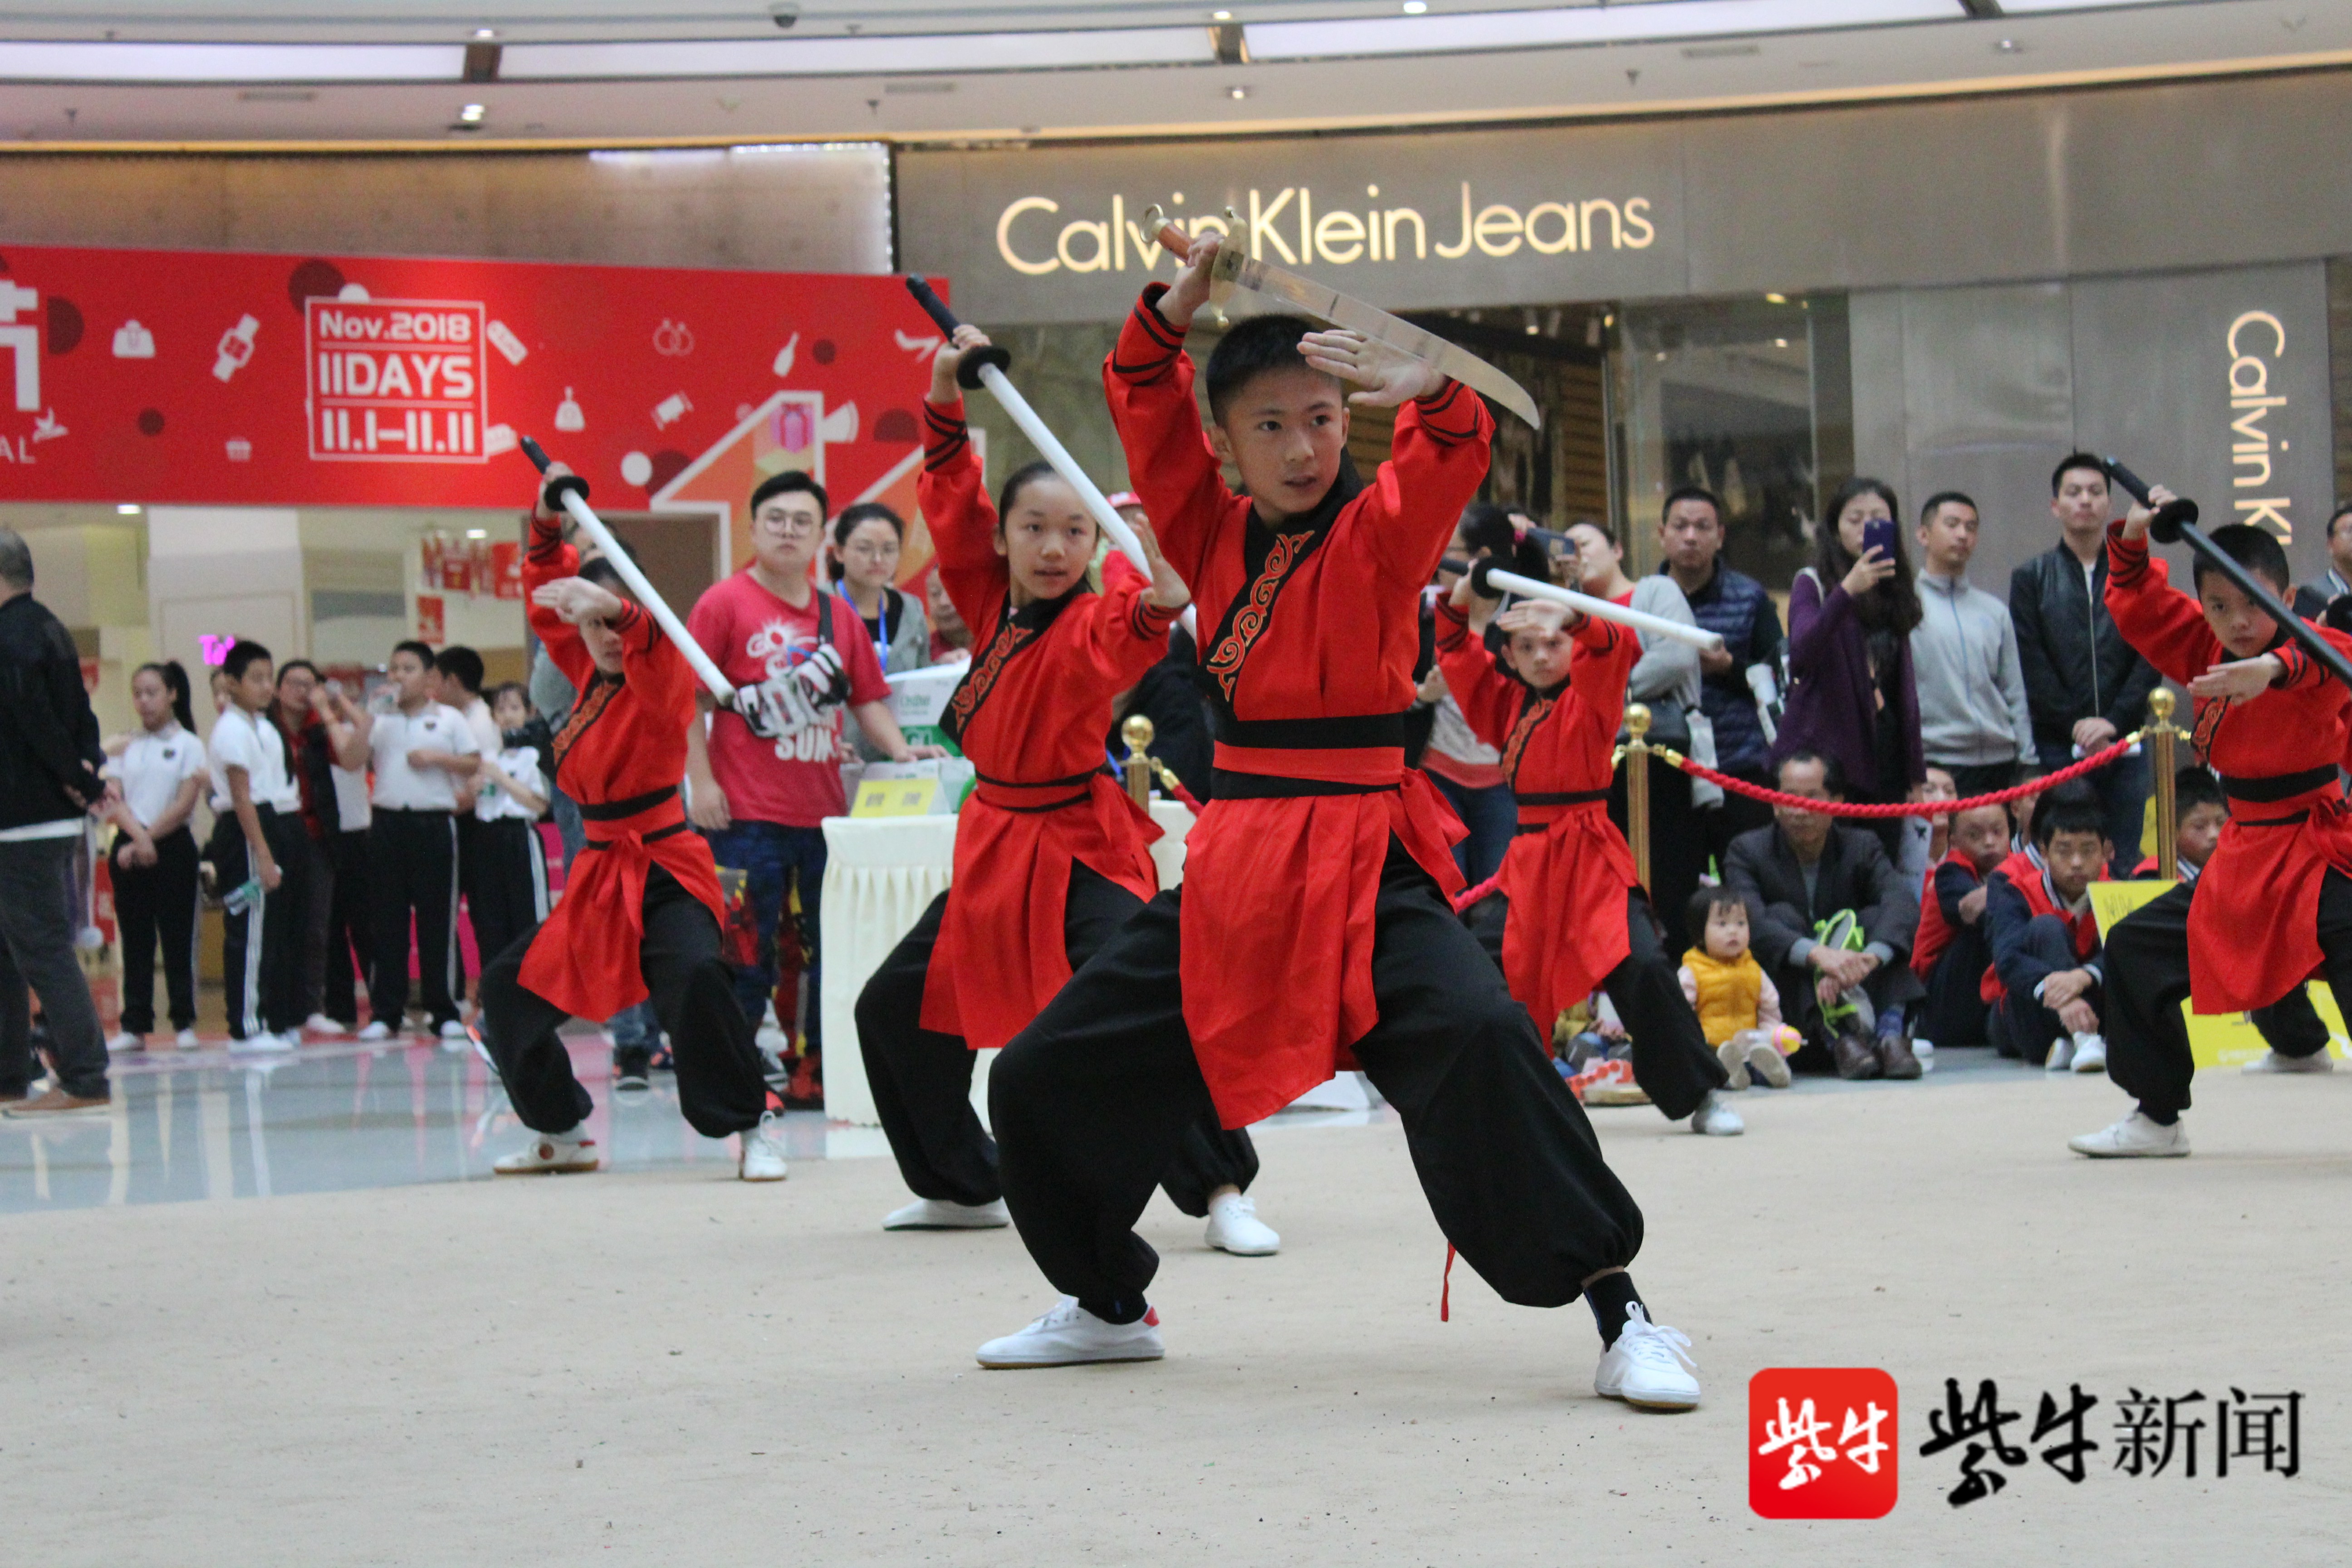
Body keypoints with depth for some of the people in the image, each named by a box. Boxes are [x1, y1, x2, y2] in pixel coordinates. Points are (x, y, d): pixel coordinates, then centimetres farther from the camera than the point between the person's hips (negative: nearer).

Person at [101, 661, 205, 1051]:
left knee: (178, 938, -1)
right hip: (129, 848, 3)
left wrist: (149, 838, -11)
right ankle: (135, 1025, 6)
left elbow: (185, 804, -7)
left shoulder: (188, 745, 1)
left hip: (172, 847, -3)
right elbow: (115, 801, 2)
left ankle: (185, 1023, 3)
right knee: (136, 941, 5)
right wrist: (137, 836, -15)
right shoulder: (126, 748, 11)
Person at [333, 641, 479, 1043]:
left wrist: (435, 757, -9)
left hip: (434, 824, -2)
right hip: (388, 824, 2)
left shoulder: (449, 719, 8)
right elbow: (351, 760, -1)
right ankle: (385, 1013, 6)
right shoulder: (378, 719, 11)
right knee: (387, 921, 2)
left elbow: (474, 765, 4)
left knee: (438, 920, -1)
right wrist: (367, 717, -8)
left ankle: (444, 1013, 4)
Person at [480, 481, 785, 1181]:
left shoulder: (657, 678, -10)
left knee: (693, 976, -33)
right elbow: (549, 597, 20)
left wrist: (619, 609, -52)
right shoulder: (589, 672, 9)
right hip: (601, 871, 8)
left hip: (662, 872, -8)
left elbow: (654, 643, -35)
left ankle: (754, 1126, -20)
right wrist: (549, 522, 6)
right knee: (510, 986, 13)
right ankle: (561, 1134, 29)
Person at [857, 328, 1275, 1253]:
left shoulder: (1091, 625, -16)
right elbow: (951, 497, 8)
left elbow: (1128, 637, -40)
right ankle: (964, 1186, 30)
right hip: (997, 844, 8)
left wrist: (1161, 588, -60)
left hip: (1080, 850, -8)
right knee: (895, 1008, 14)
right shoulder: (993, 603, 2)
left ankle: (1223, 1189, -21)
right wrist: (947, 394, -1)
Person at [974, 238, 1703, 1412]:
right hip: (1233, 864, 6)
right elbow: (1142, 400, 7)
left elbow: (1455, 447, -21)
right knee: (1044, 1079, 10)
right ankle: (1106, 1306, 34)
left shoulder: (1380, 532, -2)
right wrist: (1183, 302, -8)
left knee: (1475, 1040, -33)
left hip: (1366, 861, -6)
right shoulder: (1215, 538, 10)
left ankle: (1618, 1315, -25)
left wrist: (1424, 390, -41)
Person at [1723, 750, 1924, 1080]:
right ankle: (1838, 1038, -43)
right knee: (1782, 915, -24)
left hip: (1858, 1000, 2)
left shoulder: (1862, 847, 4)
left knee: (1875, 918, -18)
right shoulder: (1748, 852, -1)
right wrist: (1816, 954, -40)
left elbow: (1904, 905, -17)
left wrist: (1869, 959, -38)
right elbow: (1749, 924, -22)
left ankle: (1890, 1035, -36)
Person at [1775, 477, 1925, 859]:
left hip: (1883, 762, 5)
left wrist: (1916, 775, 16)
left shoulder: (1895, 595, 16)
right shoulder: (1814, 584, -1)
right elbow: (1801, 656, -22)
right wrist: (1847, 592, -34)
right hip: (1824, 755, -5)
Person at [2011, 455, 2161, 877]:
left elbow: (2151, 657, 2)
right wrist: (2076, 723, -10)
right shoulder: (2031, 579, 9)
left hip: (2124, 743, 1)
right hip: (2057, 746, -1)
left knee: (2125, 865, 1)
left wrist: (2115, 721, -10)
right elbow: (2032, 667, 0)